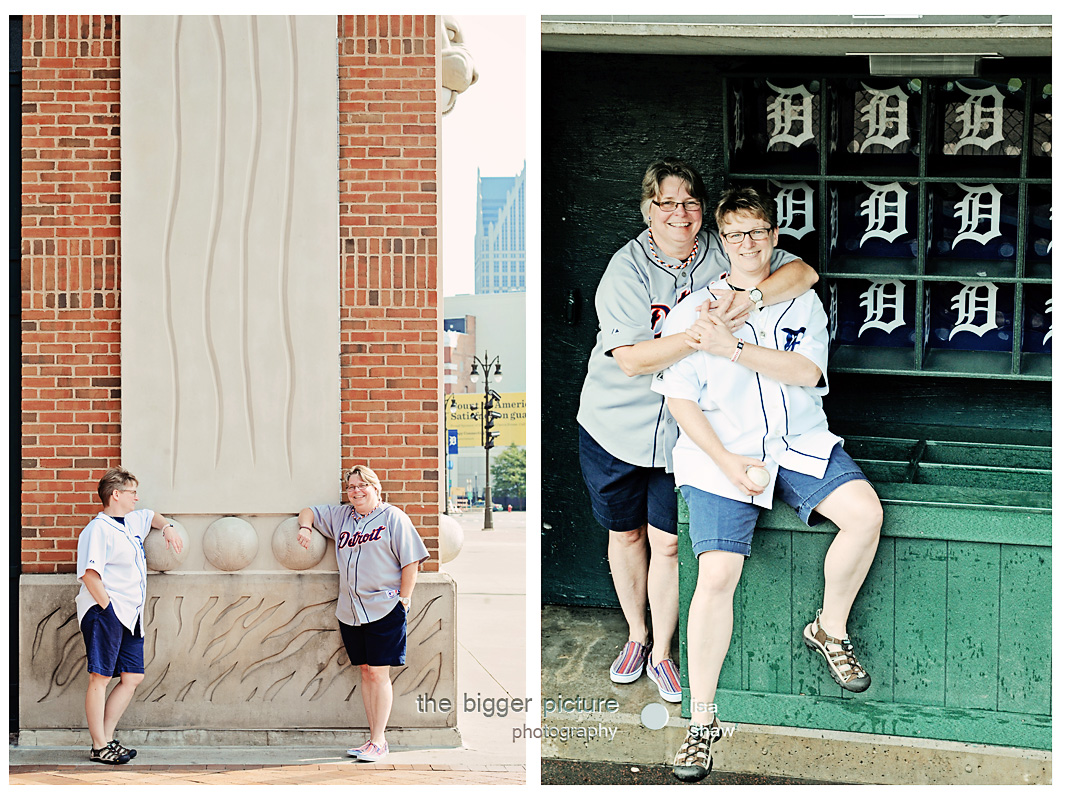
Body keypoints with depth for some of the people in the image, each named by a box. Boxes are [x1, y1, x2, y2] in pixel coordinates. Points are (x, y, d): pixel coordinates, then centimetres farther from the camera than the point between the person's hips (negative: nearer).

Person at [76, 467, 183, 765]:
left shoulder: (133, 521, 19)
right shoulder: (98, 529, -10)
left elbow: (151, 516, 43)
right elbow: (89, 573, -19)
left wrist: (168, 527, 23)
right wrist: (107, 607, -20)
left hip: (130, 615, 10)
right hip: (105, 613, -10)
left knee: (133, 677, 7)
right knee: (100, 678, -7)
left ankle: (107, 739, 12)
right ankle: (99, 746, -6)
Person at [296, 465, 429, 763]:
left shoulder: (392, 518, -1)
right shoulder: (340, 516, 14)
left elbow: (411, 561, -3)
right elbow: (309, 512, 27)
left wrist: (403, 599, -8)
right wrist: (305, 526, 4)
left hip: (384, 610, -5)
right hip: (350, 611, 5)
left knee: (378, 673, -6)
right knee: (365, 672, 7)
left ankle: (379, 741, -3)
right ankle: (375, 738, 13)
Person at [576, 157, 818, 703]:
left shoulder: (722, 254, -6)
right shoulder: (627, 269, -15)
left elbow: (803, 273, -14)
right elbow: (631, 359, -24)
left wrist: (749, 300, -31)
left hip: (680, 429, 1)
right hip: (615, 427, -1)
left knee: (667, 541, 1)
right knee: (626, 533, 15)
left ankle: (662, 654, 18)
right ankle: (636, 636, 37)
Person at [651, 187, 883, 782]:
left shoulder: (802, 302, 10)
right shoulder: (693, 311, 5)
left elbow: (806, 370, -7)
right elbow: (680, 400, 0)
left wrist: (734, 348, -18)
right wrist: (727, 462, -11)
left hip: (800, 443, 2)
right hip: (721, 452, -2)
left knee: (865, 514, -25)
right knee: (717, 576, -20)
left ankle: (831, 631, 2)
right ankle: (703, 720, -8)